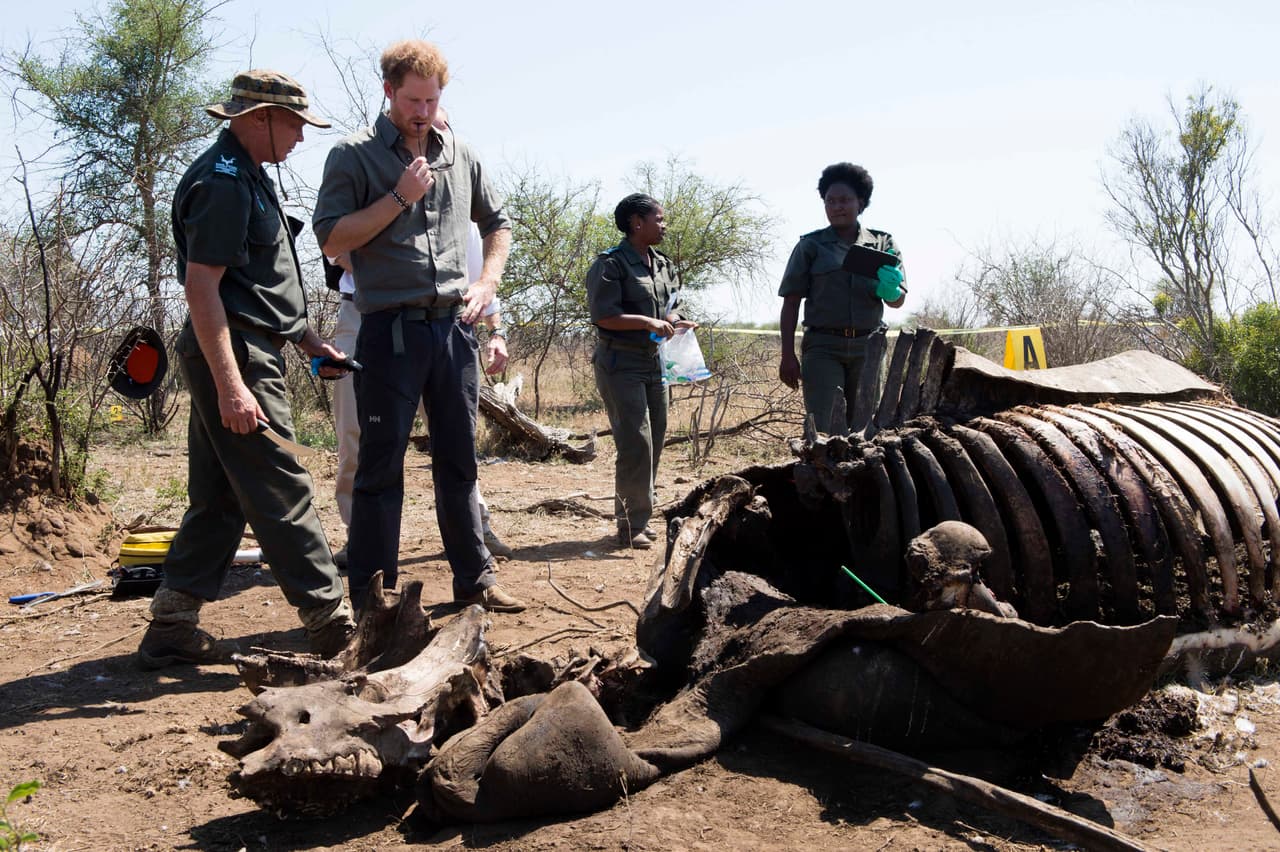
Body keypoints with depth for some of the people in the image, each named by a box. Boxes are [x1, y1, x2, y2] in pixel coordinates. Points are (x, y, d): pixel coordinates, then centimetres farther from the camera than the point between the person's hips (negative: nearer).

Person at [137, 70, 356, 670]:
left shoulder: (246, 176, 19)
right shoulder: (223, 182, -13)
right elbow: (201, 287, -20)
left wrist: (308, 340, 23)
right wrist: (231, 385, -24)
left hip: (246, 353, 11)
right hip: (235, 355, -11)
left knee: (220, 497, 12)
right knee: (281, 493, -6)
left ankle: (171, 630, 19)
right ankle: (331, 623, 1)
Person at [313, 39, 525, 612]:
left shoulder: (460, 156, 13)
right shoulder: (354, 156, 0)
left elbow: (497, 223, 24)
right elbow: (331, 239, -7)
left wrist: (487, 283, 9)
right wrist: (399, 197, -13)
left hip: (453, 325, 4)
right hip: (390, 329, -4)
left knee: (458, 460, 11)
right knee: (380, 464, -1)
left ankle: (474, 577, 21)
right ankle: (371, 596, 7)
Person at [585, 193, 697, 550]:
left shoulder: (663, 265, 15)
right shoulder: (610, 264, -11)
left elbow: (671, 305, 22)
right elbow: (603, 315, -18)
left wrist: (673, 321, 0)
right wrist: (649, 323, -19)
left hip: (654, 360, 8)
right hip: (620, 363, -8)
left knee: (654, 442, 10)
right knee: (636, 444, -12)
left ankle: (638, 519, 21)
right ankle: (632, 525, -2)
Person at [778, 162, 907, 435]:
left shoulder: (882, 244, 11)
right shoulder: (810, 246, 7)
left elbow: (899, 300, 9)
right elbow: (791, 302, 4)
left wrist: (890, 290, -16)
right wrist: (788, 356, -6)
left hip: (868, 346, 2)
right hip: (823, 347, -2)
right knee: (825, 428, -13)